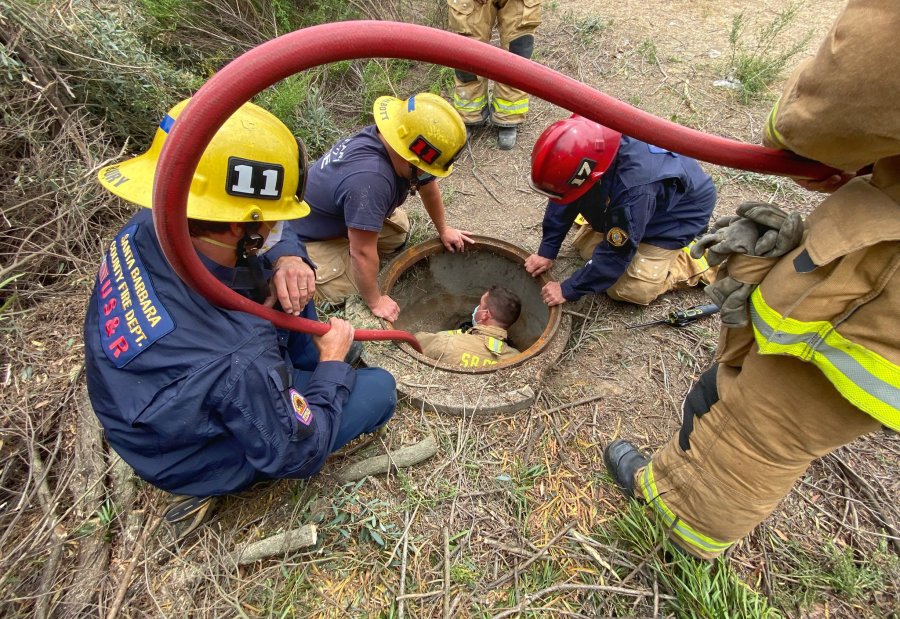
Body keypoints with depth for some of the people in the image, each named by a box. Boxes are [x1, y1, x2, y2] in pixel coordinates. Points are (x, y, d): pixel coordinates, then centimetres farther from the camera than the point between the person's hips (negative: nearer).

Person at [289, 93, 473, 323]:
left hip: (337, 215, 8)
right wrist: (376, 302, -21)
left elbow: (429, 188, 3)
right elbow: (362, 252, -35)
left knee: (399, 228, 5)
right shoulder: (370, 179, -43)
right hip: (308, 233, -8)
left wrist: (444, 230, 15)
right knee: (351, 293, -15)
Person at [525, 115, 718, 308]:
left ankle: (694, 264, 6)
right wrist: (547, 251, -14)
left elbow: (616, 253, -33)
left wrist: (568, 290, -27)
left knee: (629, 289, -13)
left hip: (680, 213, -7)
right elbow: (563, 202, -12)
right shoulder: (586, 150, -26)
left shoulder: (634, 189, -44)